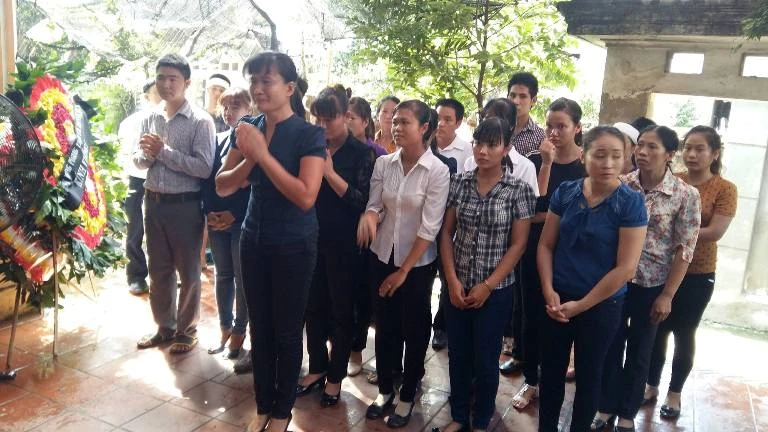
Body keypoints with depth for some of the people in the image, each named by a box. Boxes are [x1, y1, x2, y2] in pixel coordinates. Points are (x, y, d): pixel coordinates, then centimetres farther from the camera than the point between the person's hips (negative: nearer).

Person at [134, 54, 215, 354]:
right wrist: (147, 155, -10)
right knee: (158, 270, 16)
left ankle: (187, 329, 25)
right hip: (153, 202, 6)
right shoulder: (150, 119, 8)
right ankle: (164, 326, 33)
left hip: (185, 205, -6)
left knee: (188, 271, 8)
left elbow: (204, 168, -19)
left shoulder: (200, 121, -11)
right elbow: (138, 160, 13)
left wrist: (164, 152, -18)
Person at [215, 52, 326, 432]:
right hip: (253, 238, 5)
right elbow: (222, 186, -1)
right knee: (259, 327, 14)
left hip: (294, 244, -5)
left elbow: (305, 196, -25)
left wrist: (263, 154, -25)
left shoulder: (309, 134, -15)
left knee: (287, 330, 9)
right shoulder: (247, 128, 1)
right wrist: (249, 158, -19)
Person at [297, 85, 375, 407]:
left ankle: (335, 377, 24)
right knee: (314, 306, 13)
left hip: (344, 243, -4)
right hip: (313, 238, 4)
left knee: (341, 310, 9)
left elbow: (363, 200, -12)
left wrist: (330, 173, -21)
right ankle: (317, 369, 31)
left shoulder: (362, 153, -6)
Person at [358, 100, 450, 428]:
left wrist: (404, 270, -13)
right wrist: (368, 216, -25)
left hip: (418, 262, -3)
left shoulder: (438, 171, -14)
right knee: (385, 325, 13)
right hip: (383, 256, 3)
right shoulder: (383, 164, -3)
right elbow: (375, 205, 0)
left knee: (414, 329, 11)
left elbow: (429, 227, -15)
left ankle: (407, 396, 29)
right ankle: (385, 389, 32)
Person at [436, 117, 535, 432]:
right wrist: (452, 280, -6)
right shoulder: (459, 182, 0)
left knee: (485, 361, 10)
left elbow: (518, 245, -8)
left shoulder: (519, 190, -8)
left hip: (495, 291, -3)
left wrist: (487, 286, -11)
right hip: (457, 287, 3)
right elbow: (446, 233, 2)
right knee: (457, 355, 14)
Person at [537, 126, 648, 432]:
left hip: (601, 306, -3)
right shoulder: (565, 192, -4)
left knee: (588, 375, 16)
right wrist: (548, 292, -11)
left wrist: (581, 305, -12)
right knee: (551, 370, 16)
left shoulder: (631, 203, -14)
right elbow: (546, 245, 1)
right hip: (557, 302, 3)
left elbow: (625, 268, -15)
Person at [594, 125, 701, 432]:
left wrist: (667, 295, -8)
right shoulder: (620, 185, -6)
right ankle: (606, 407, 33)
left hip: (652, 286, -1)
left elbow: (684, 250, -8)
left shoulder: (686, 195, -10)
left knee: (639, 352, 14)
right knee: (611, 346, 13)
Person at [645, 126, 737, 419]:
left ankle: (674, 393, 28)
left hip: (697, 275, -2)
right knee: (657, 330, 12)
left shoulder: (725, 190, -7)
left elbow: (715, 232, -17)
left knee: (684, 334, 12)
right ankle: (651, 385, 30)